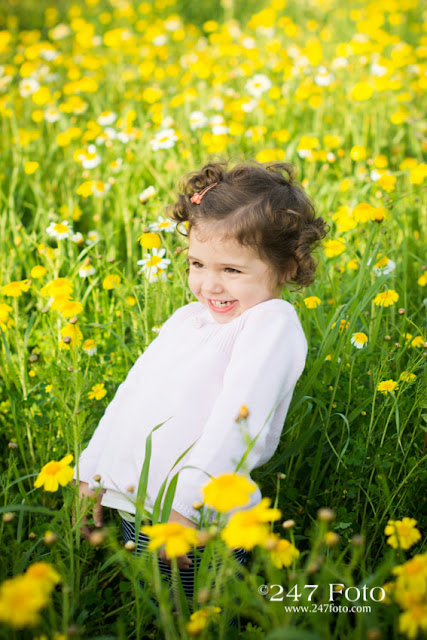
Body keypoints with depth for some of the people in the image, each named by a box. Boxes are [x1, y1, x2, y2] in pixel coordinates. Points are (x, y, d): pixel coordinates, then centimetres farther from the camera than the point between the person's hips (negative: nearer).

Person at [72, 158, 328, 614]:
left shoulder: (272, 324, -10)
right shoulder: (185, 319, 14)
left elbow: (238, 418, -21)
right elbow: (132, 394, 20)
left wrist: (184, 506, -26)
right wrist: (90, 474, 18)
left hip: (198, 525, -7)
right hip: (132, 513, 7)